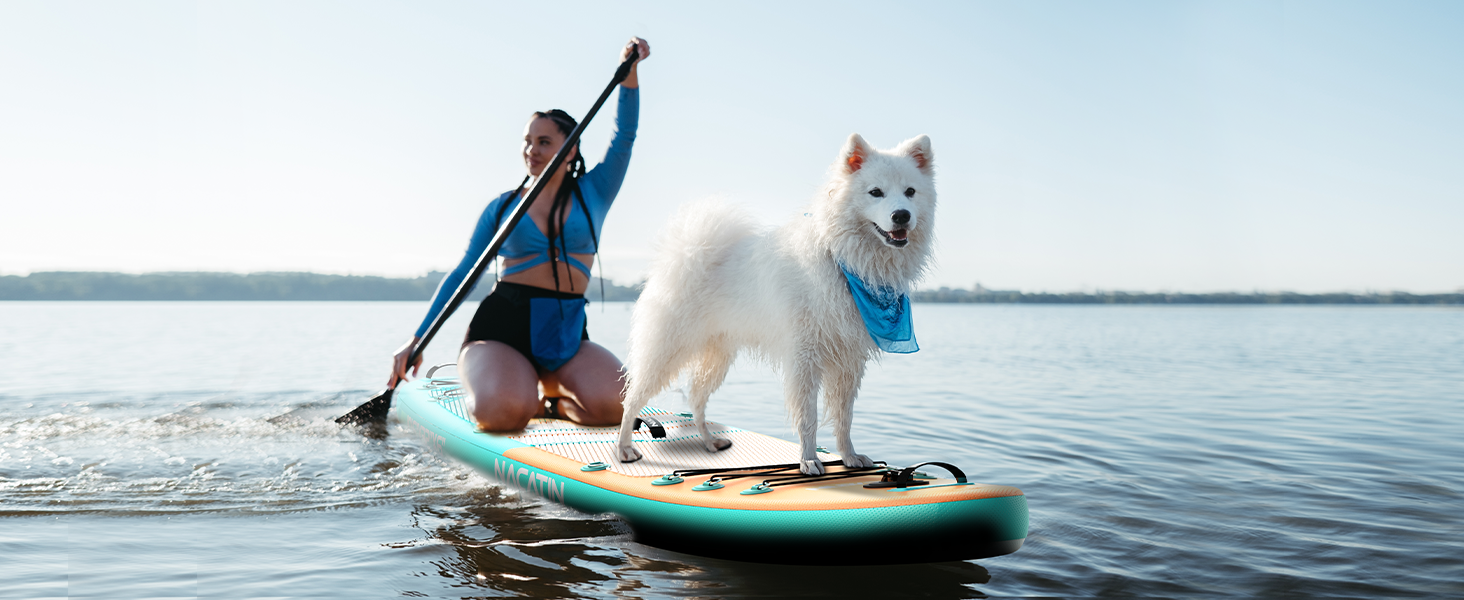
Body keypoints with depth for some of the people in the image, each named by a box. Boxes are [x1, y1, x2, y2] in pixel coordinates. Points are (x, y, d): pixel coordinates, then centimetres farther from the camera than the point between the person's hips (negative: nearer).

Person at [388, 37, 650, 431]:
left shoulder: (592, 194, 11)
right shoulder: (503, 207, 10)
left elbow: (625, 135, -2)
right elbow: (462, 273, 10)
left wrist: (629, 71, -19)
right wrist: (416, 341, 5)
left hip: (566, 335, 2)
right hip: (502, 328, -1)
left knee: (614, 405, -27)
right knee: (503, 413, -34)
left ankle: (546, 398, 5)